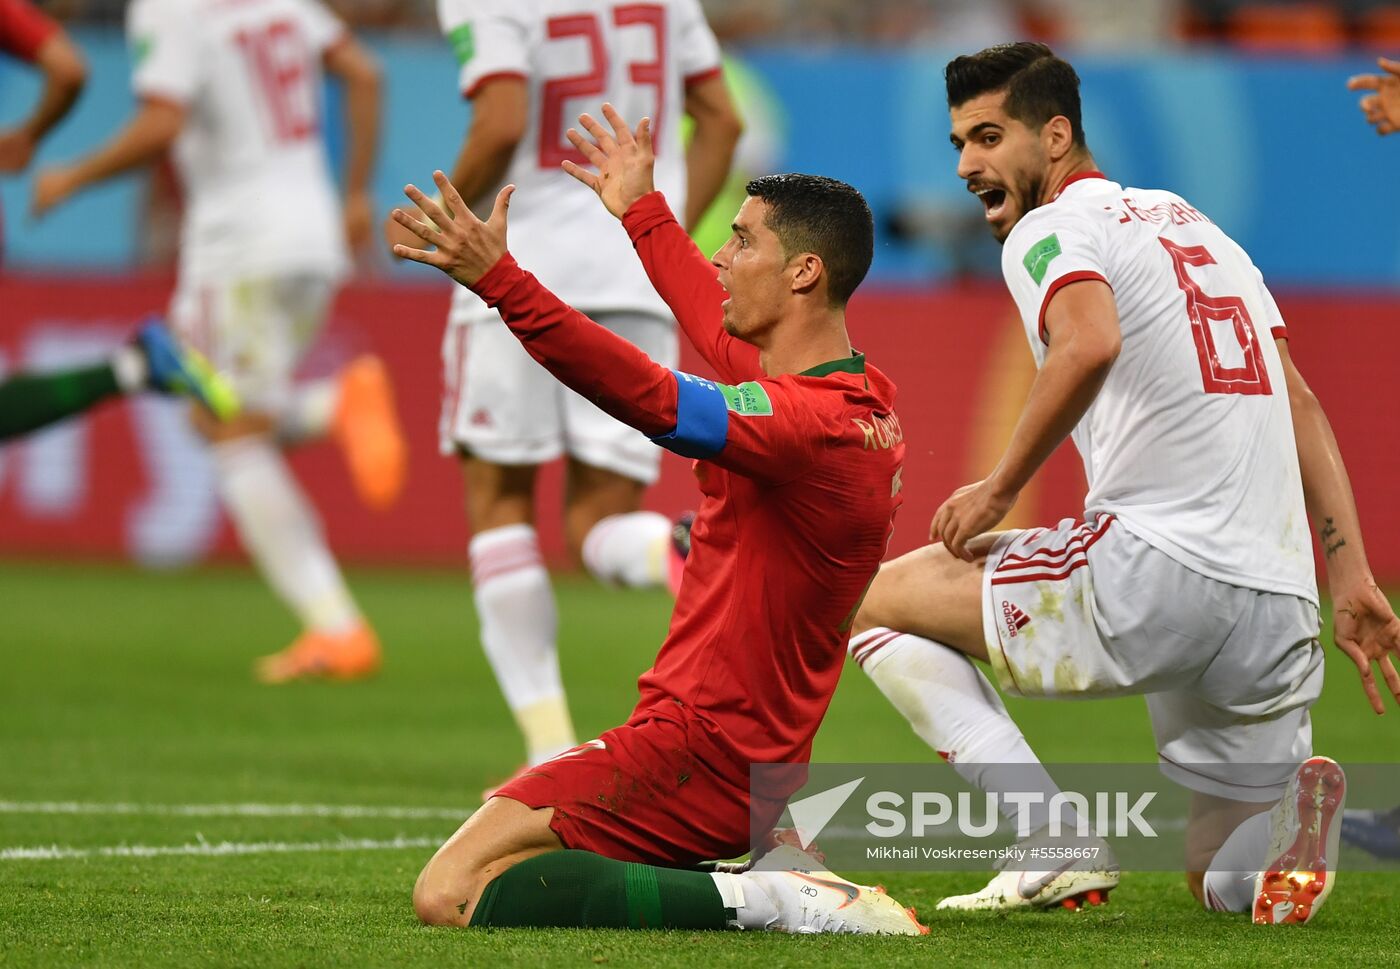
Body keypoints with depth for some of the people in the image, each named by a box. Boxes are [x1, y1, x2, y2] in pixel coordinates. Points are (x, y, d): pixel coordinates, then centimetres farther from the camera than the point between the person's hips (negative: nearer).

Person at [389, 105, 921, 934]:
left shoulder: (810, 421, -20)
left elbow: (653, 398, -34)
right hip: (752, 763, 10)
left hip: (697, 754, -10)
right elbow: (722, 337, 32)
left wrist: (497, 277, -38)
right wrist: (643, 211, 46)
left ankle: (770, 902, -18)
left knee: (451, 895, -17)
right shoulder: (864, 403, 11)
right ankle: (791, 891, 9)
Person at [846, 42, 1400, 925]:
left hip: (1155, 571, -8)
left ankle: (1057, 844, -6)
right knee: (1222, 880, 23)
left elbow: (1089, 345, -23)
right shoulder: (1196, 224, 25)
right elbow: (1301, 405, 19)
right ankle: (1288, 802, -14)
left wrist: (1001, 489, -11)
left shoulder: (1050, 230, 0)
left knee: (876, 602, 12)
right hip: (1283, 608, 8)